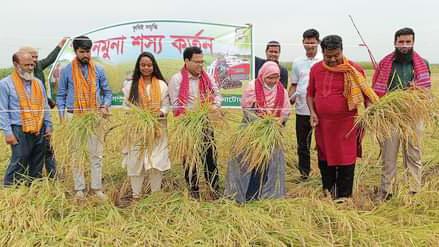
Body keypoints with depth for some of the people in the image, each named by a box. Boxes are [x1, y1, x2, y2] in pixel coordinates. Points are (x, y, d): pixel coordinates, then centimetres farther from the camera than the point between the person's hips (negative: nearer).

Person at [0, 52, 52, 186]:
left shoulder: (38, 82, 14)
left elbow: (45, 106, 18)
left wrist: (48, 126, 11)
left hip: (39, 130, 5)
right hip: (20, 131, -5)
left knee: (37, 163, 11)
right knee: (19, 162, -6)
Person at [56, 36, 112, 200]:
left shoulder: (98, 70, 5)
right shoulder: (67, 71, 3)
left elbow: (107, 92, 12)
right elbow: (61, 95, 7)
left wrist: (105, 106, -6)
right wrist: (62, 116, -4)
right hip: (74, 117, 0)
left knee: (96, 154, 3)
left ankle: (97, 188, 10)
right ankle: (79, 189, 14)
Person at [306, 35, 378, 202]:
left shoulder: (354, 70, -7)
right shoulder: (316, 69, 3)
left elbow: (365, 94, 0)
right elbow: (310, 94, 12)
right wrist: (312, 112, -2)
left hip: (346, 123, -4)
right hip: (322, 123, 4)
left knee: (345, 159, 3)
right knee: (324, 157, 15)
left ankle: (343, 194, 17)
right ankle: (328, 188, 34)